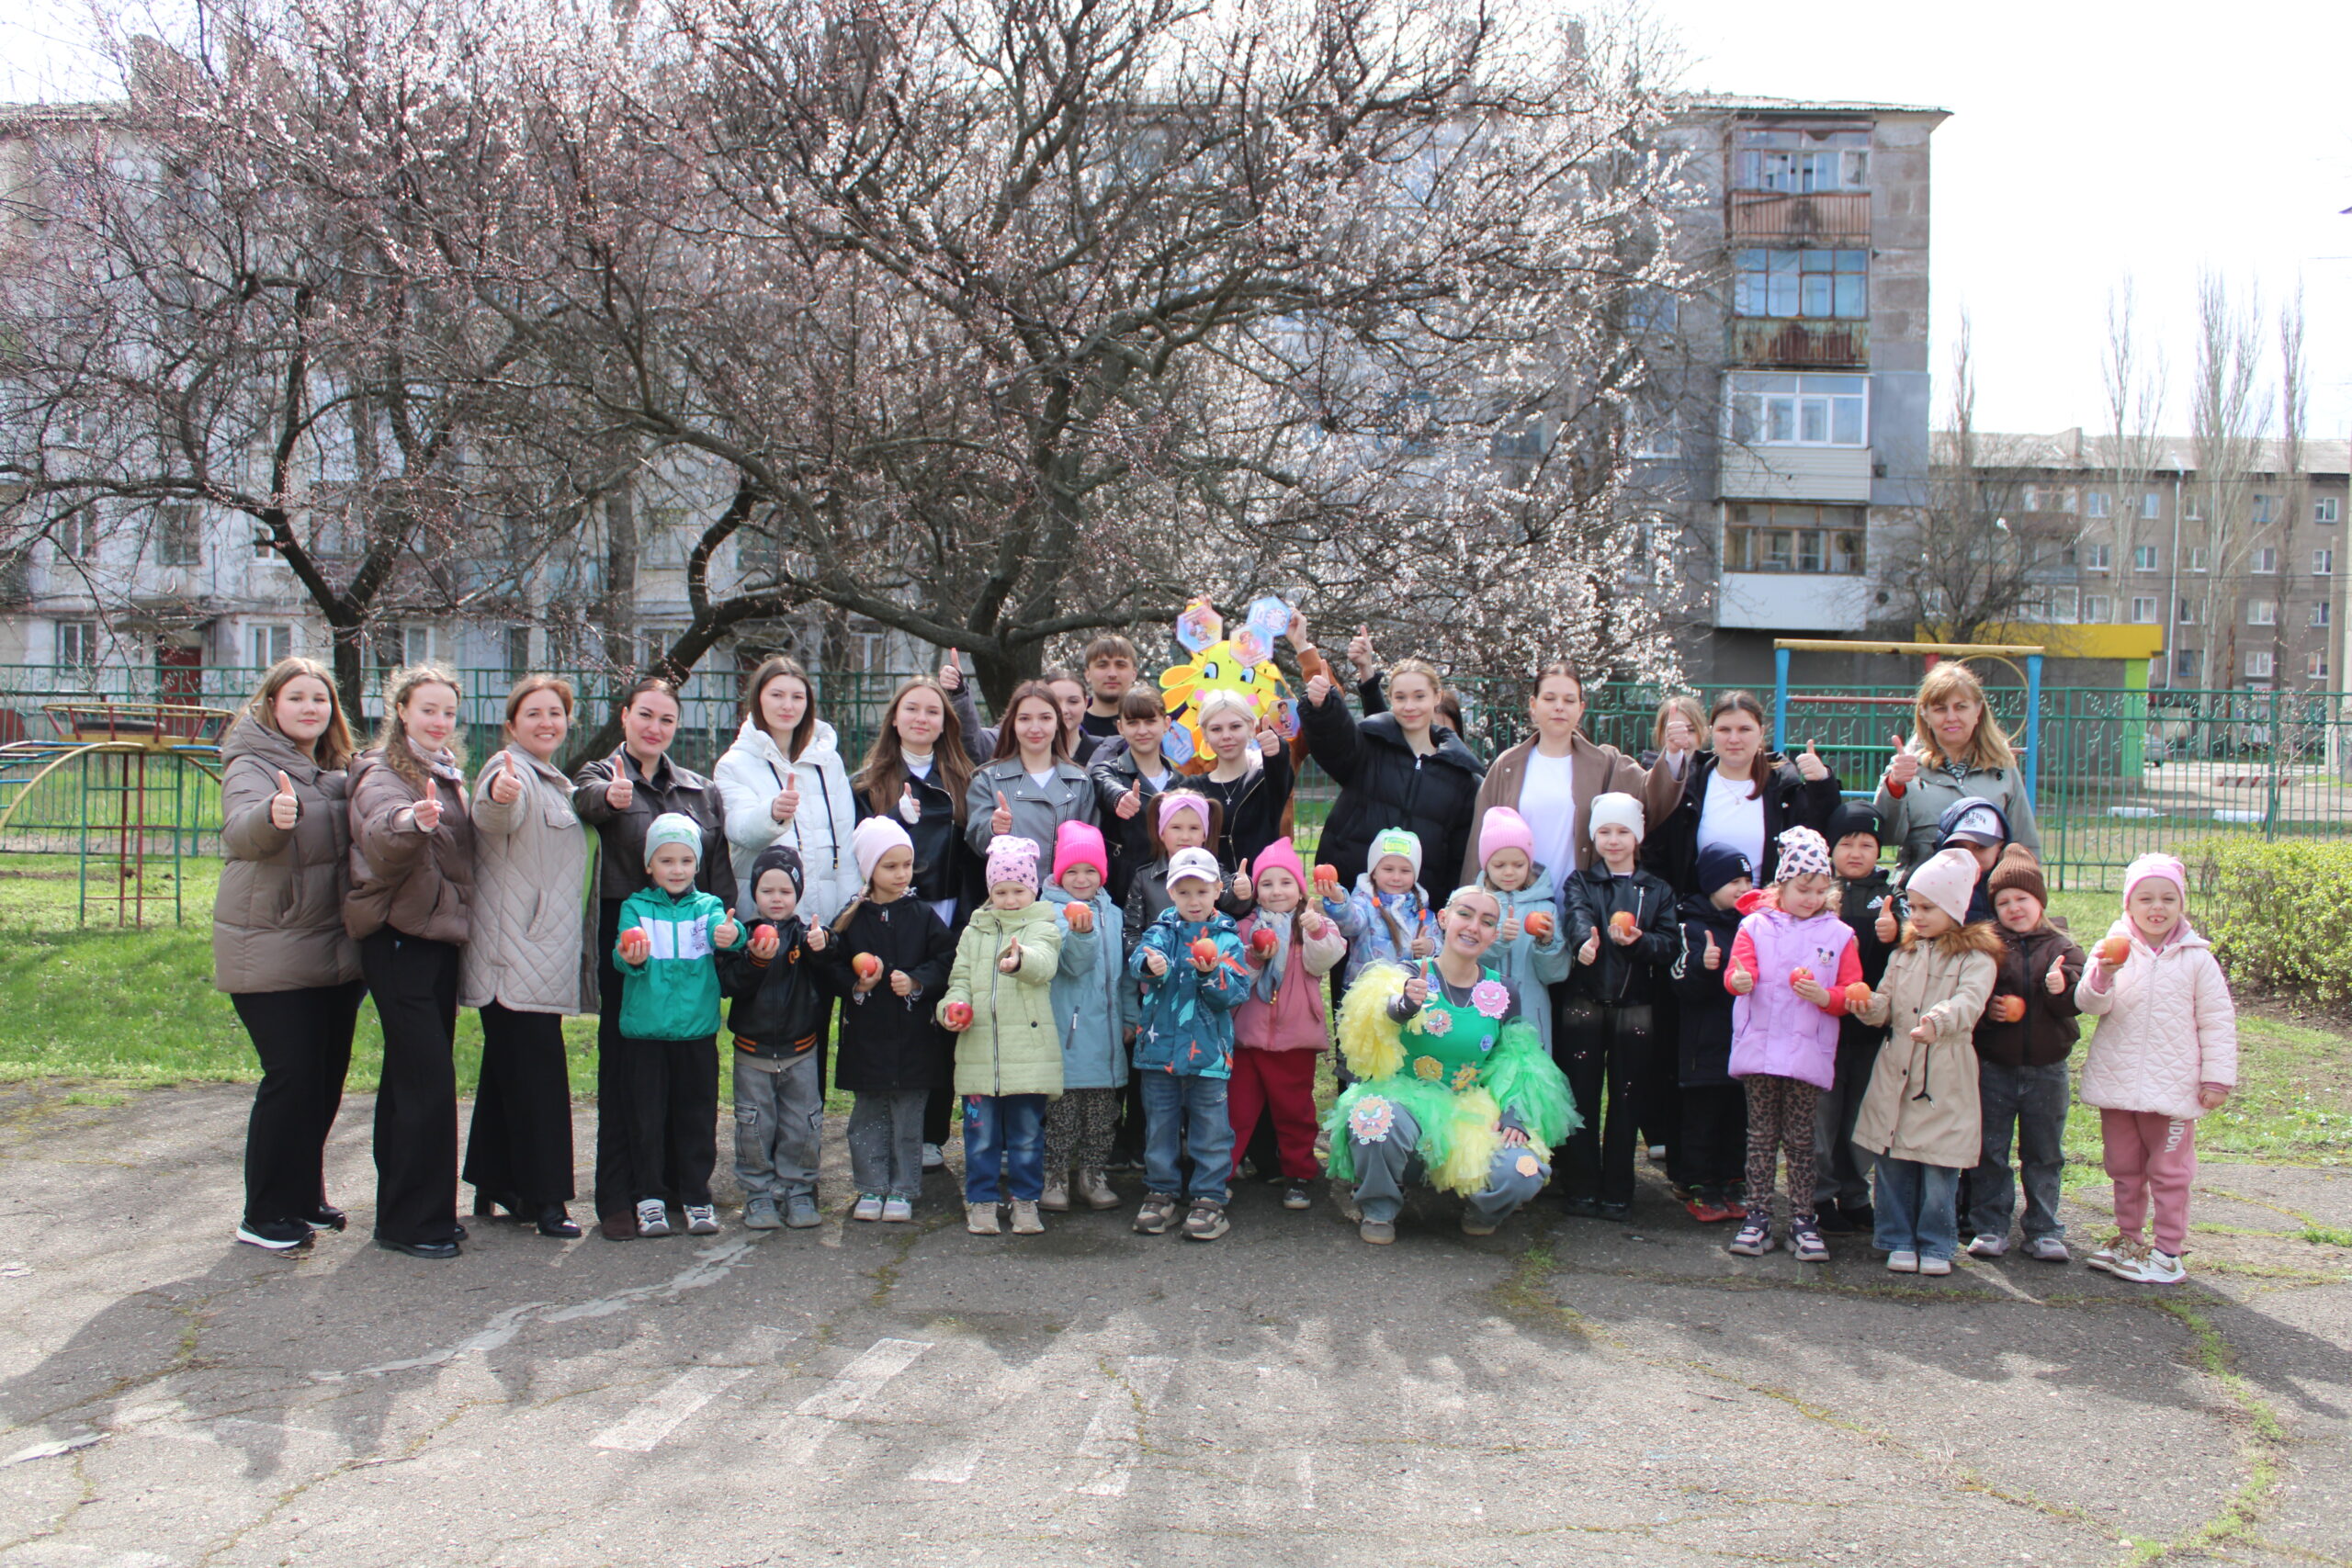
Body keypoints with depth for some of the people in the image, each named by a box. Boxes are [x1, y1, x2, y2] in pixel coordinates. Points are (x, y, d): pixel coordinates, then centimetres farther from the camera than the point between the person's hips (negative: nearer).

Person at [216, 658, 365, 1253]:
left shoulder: (338, 771, 11)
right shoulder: (253, 766, -9)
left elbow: (356, 841, 20)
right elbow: (242, 830, -28)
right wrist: (272, 815, -52)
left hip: (336, 951, 7)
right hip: (271, 952, -7)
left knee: (327, 1077, 12)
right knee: (291, 1077, -7)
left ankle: (304, 1197, 26)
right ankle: (264, 1216, 5)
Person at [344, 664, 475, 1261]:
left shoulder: (448, 775, 16)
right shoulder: (383, 773, -10)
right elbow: (379, 831, -34)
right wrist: (409, 821, -54)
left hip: (439, 937, 8)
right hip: (399, 939, -8)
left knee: (410, 1078, 14)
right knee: (428, 1081, -10)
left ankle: (403, 1208, 22)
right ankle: (412, 1221, -3)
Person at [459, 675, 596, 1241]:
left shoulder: (556, 782, 20)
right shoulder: (510, 770, -10)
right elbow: (494, 816, -36)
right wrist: (498, 795, -57)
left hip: (546, 955, 10)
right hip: (515, 955, -10)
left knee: (510, 1068, 15)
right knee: (536, 1071, -8)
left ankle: (494, 1184, 23)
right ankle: (544, 1197, -4)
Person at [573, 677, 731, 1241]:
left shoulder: (701, 789, 13)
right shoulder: (601, 776, 2)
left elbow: (720, 868, 12)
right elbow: (586, 800, -24)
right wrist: (611, 795, -48)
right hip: (626, 936, -3)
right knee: (623, 1066, 0)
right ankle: (619, 1200, 6)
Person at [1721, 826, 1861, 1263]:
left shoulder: (1838, 935, 8)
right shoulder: (1755, 926, 6)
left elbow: (1852, 993, 6)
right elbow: (1737, 968, -7)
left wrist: (1825, 996, -15)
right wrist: (1740, 979, -30)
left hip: (1807, 1052, 0)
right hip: (1759, 1047, 0)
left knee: (1800, 1138, 3)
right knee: (1761, 1135, 5)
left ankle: (1802, 1220, 11)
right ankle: (1758, 1216, 11)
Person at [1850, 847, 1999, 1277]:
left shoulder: (1975, 956, -5)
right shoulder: (1905, 952, 13)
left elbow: (1969, 1001, -22)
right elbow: (1888, 1003, 10)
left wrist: (1938, 1021, -41)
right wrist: (1870, 1006, -13)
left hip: (1945, 1077, -4)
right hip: (1895, 1069, 5)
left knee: (1939, 1167, 1)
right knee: (1891, 1161, 7)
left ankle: (1936, 1246, 15)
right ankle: (1898, 1241, 19)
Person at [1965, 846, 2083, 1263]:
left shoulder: (2062, 947, 2)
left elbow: (2077, 1002, -9)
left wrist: (2062, 988, -29)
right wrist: (1988, 1010, -19)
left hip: (2046, 1068, 1)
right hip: (1993, 1067, -1)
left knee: (2044, 1154, 9)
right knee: (1989, 1152, 5)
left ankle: (2044, 1231, 19)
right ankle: (1989, 1226, 15)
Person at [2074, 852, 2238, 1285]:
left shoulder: (2196, 958, -2)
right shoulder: (2113, 951, -1)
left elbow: (2217, 1021, 1)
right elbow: (2091, 1004, -12)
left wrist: (2217, 1078, -2)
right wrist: (2102, 975, -32)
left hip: (2173, 1085, -2)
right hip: (2117, 1082, 2)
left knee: (2169, 1172, 2)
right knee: (2124, 1168, 15)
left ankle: (2168, 1253, 11)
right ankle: (2129, 1238, 29)